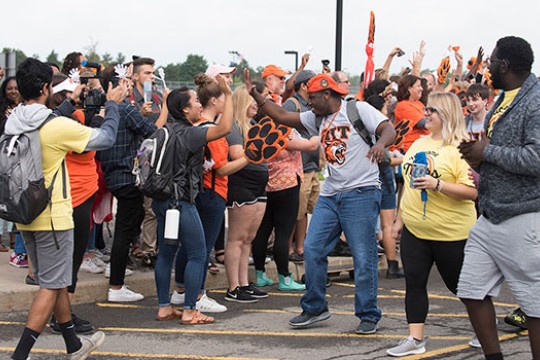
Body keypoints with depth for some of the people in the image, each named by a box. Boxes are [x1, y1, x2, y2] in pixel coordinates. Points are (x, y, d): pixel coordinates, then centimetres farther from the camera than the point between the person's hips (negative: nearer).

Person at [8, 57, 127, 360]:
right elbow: (106, 138, -8)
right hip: (53, 216, -8)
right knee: (51, 286, 1)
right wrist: (113, 104, 7)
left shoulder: (12, 124, 0)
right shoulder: (58, 126, -20)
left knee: (56, 281, 19)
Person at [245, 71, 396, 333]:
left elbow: (389, 130, -14)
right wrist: (255, 94, 7)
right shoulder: (317, 119, 15)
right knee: (312, 250, 3)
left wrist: (380, 144, -35)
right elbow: (282, 116, 15)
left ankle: (369, 316, 8)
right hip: (330, 194, 7)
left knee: (363, 258, -4)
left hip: (361, 193, -7)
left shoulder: (358, 109, -5)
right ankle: (315, 308, 18)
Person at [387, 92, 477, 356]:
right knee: (414, 283, 3)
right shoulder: (418, 144, 10)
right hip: (414, 229, 6)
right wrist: (399, 219, 18)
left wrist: (437, 185, -29)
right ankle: (415, 339, 10)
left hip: (450, 233, -6)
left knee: (458, 284, 9)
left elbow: (473, 191, -20)